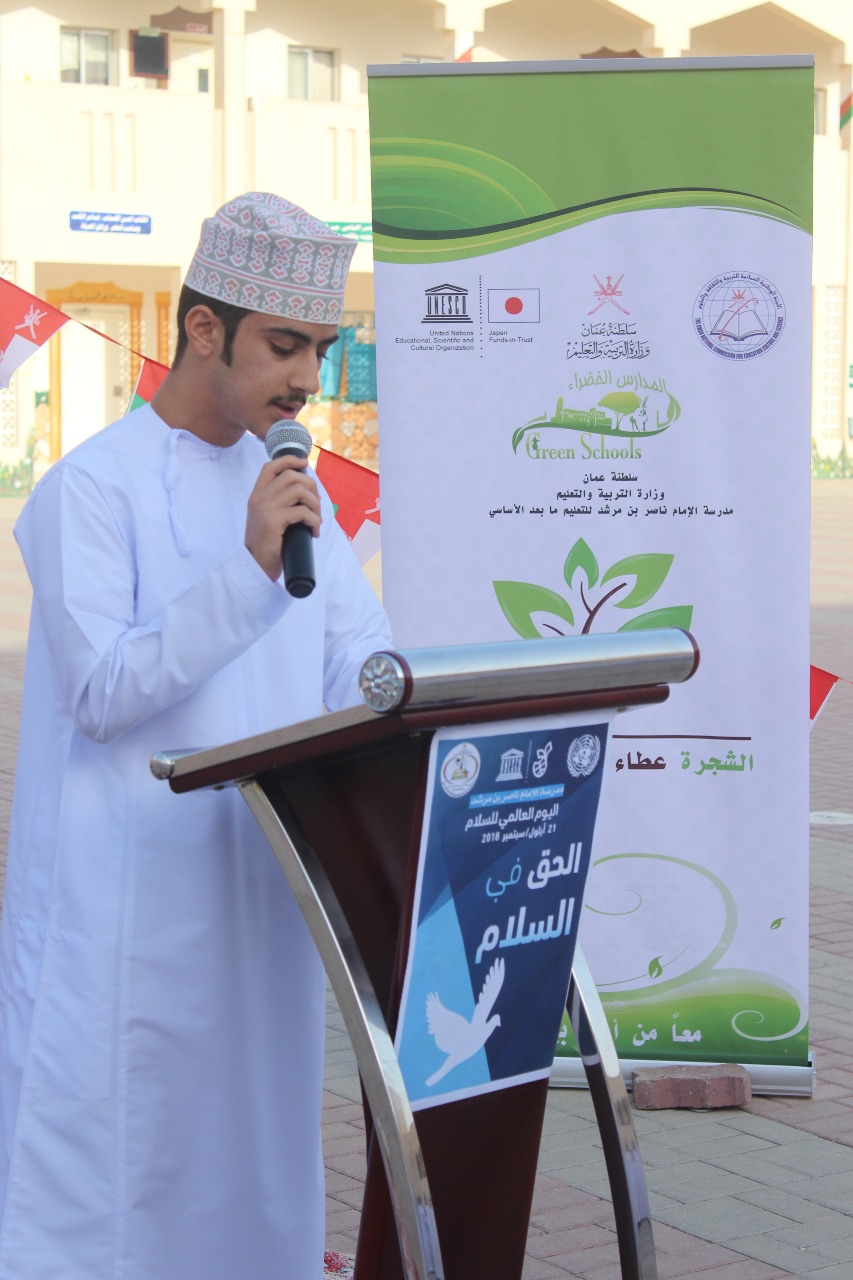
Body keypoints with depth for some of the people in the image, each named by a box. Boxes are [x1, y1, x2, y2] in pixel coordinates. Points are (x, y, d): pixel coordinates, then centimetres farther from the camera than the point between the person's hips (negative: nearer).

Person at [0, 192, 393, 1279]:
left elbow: (362, 670, 13)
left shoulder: (293, 490, 14)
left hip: (262, 893, 7)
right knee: (104, 1161, -3)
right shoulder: (90, 488, -8)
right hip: (126, 896, -6)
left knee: (251, 1166, 11)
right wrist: (251, 569, -24)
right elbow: (100, 692, -17)